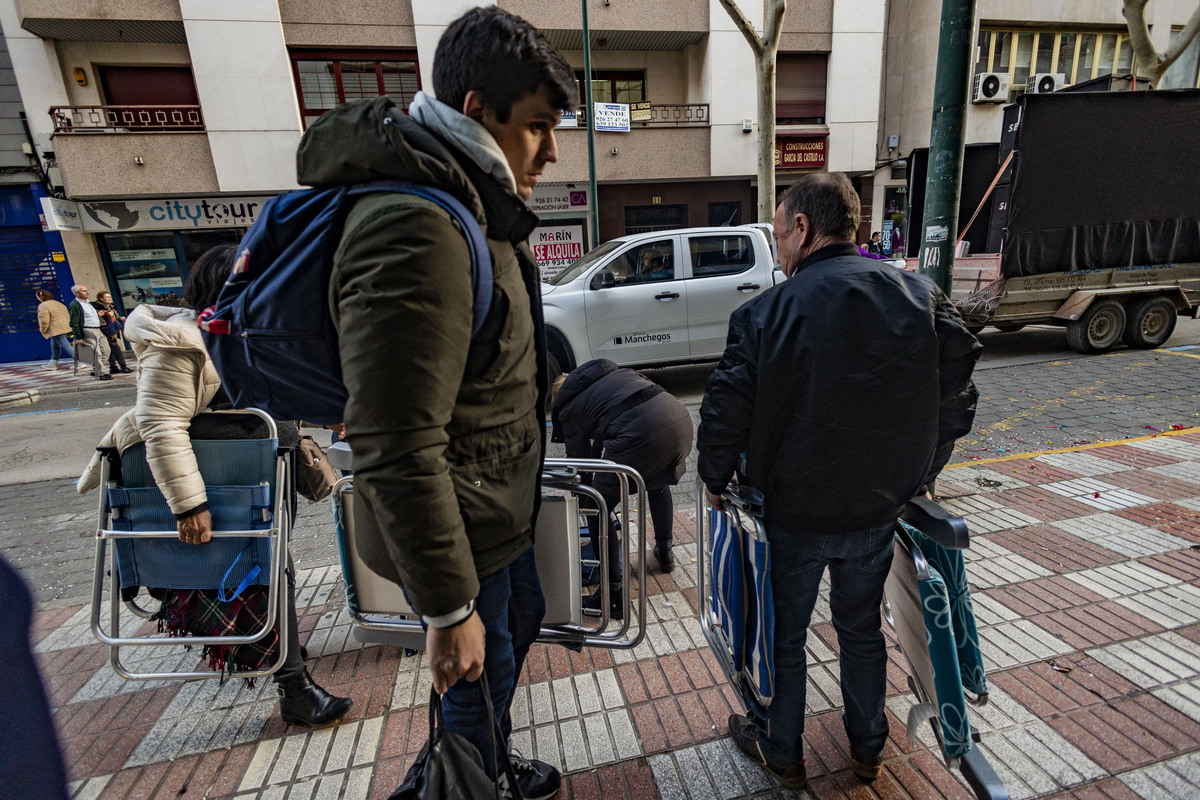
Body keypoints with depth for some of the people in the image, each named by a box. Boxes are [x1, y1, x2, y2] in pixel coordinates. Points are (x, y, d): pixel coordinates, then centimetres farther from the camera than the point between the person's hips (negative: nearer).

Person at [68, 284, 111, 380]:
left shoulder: (88, 303, 20)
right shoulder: (74, 305, -9)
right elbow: (74, 323, -13)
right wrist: (79, 338, -16)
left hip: (98, 331, 9)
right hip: (88, 332, -9)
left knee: (106, 351, 8)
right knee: (97, 353, -10)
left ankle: (96, 370, 19)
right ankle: (102, 373, -5)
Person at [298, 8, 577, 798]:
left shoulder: (477, 208, 6)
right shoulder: (416, 230, -28)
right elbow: (397, 451, -29)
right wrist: (447, 609, -22)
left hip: (502, 511, 11)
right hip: (458, 531, -10)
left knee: (523, 620, 29)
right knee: (479, 685, 14)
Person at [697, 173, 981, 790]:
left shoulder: (767, 314, -19)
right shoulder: (925, 299, -5)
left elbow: (725, 415, -16)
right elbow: (956, 403, 1)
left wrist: (715, 479, 2)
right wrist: (916, 476, 14)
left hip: (794, 513, -4)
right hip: (879, 509, 4)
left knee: (784, 635, 17)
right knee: (862, 629, 25)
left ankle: (782, 753, 40)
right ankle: (867, 748, 47)